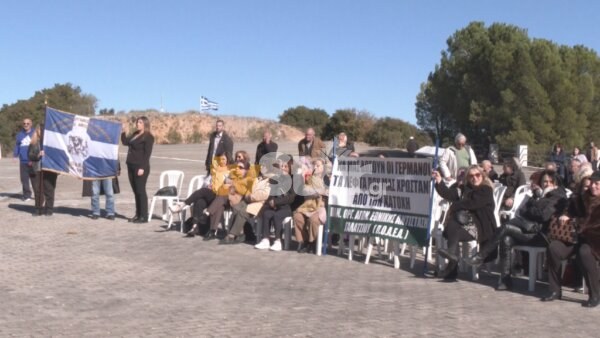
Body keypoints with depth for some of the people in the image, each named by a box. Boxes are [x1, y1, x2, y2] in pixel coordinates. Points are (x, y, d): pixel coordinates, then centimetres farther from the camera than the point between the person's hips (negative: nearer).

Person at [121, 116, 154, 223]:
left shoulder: (148, 137, -8)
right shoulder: (135, 134, 16)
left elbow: (147, 153, -14)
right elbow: (125, 142, 18)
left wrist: (142, 168, -20)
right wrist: (123, 131, 9)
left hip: (140, 167, -8)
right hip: (131, 166, 8)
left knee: (141, 191, -6)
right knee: (136, 191, 10)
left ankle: (144, 216, -3)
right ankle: (138, 214, 15)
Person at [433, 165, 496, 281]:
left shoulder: (486, 190, 0)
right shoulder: (463, 187, 16)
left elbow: (472, 204, -14)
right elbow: (449, 194, 3)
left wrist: (454, 206, -4)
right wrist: (439, 182, -12)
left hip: (478, 227, -5)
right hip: (463, 222, 5)